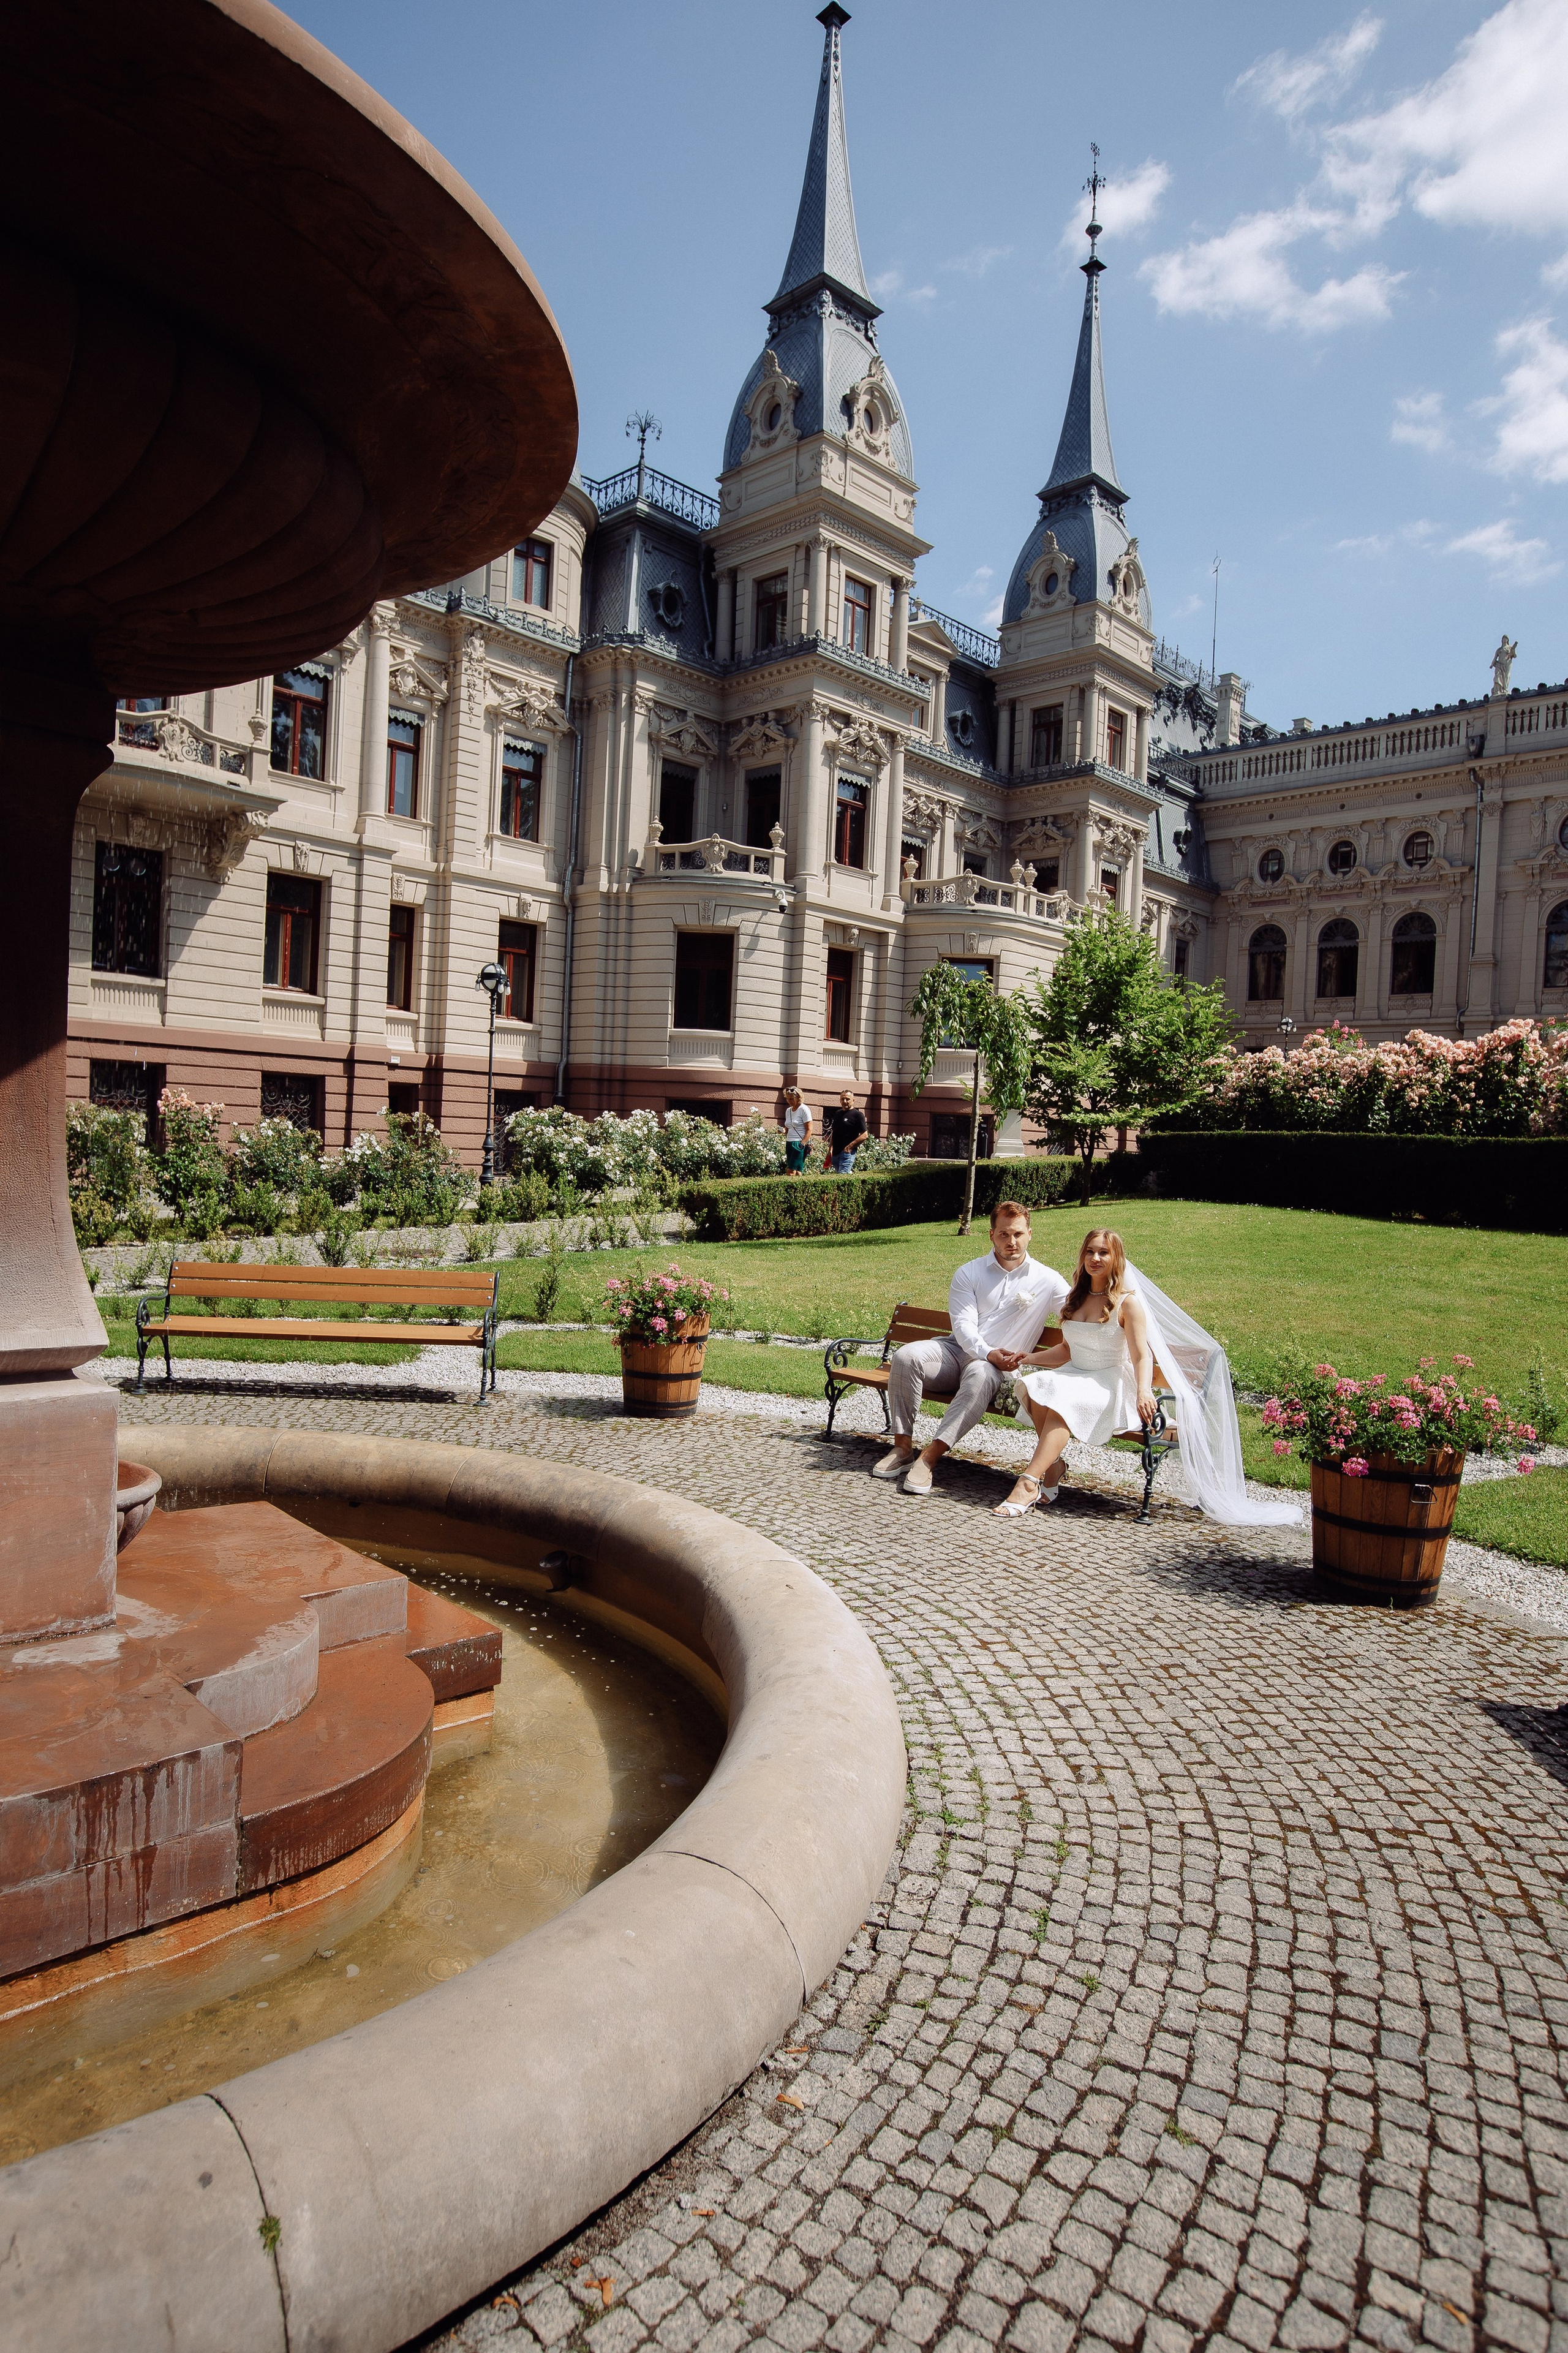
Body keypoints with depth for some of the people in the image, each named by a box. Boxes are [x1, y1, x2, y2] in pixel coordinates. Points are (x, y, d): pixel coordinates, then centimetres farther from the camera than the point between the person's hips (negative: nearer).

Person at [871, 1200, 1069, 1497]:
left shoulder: (1047, 1280, 5)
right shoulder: (969, 1273, 7)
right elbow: (964, 1325, -5)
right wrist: (988, 1353, -25)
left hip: (997, 1368, -2)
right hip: (956, 1351, 2)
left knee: (980, 1375, -39)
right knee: (906, 1356, -27)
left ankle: (929, 1458, -39)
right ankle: (902, 1448, -21)